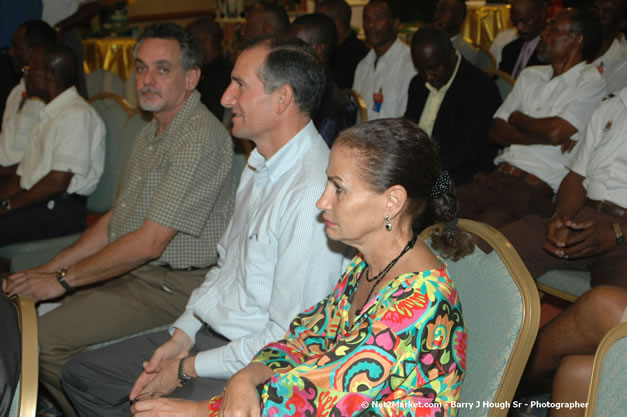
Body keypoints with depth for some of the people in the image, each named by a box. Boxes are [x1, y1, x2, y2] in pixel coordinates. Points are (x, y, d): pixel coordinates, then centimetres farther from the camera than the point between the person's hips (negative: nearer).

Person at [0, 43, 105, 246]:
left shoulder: (78, 114, -9)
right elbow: (22, 176, 19)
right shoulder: (47, 115, 22)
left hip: (62, 210, -9)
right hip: (35, 204, 9)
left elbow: (58, 182, -16)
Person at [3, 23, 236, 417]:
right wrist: (48, 269, 8)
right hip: (131, 270, 10)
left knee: (45, 340, -17)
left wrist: (63, 280, -13)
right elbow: (117, 218, 18)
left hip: (173, 287, -9)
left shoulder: (201, 138, -20)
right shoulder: (152, 133, 14)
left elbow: (149, 242, -22)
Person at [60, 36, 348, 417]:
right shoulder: (261, 164, 7)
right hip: (207, 332, 9)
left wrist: (189, 368, -14)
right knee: (81, 375, 12)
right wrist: (182, 334, 4)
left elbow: (290, 339, -24)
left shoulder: (312, 194, -26)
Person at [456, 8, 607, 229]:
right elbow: (496, 131, 14)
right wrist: (540, 137, -4)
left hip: (534, 191, -6)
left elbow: (555, 132, -15)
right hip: (496, 177, 6)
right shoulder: (530, 75, 21)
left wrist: (516, 118, 5)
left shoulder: (591, 81, 0)